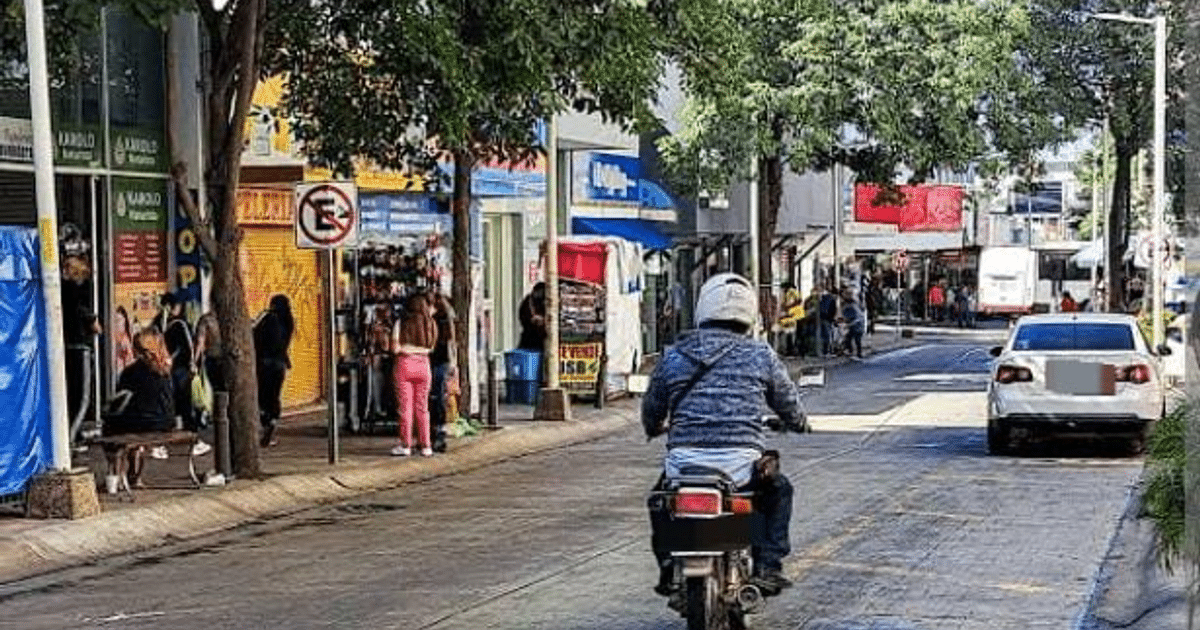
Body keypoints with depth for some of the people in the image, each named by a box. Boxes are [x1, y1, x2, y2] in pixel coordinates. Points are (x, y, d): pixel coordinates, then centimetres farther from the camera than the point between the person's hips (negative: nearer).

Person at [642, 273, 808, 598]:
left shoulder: (673, 356, 8)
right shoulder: (760, 354, 5)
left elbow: (651, 410, 18)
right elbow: (788, 403, 17)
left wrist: (655, 429, 42)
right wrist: (799, 422, 41)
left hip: (683, 462, 1)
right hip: (742, 464, -1)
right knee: (778, 490, 29)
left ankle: (669, 566, 18)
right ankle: (766, 565, 16)